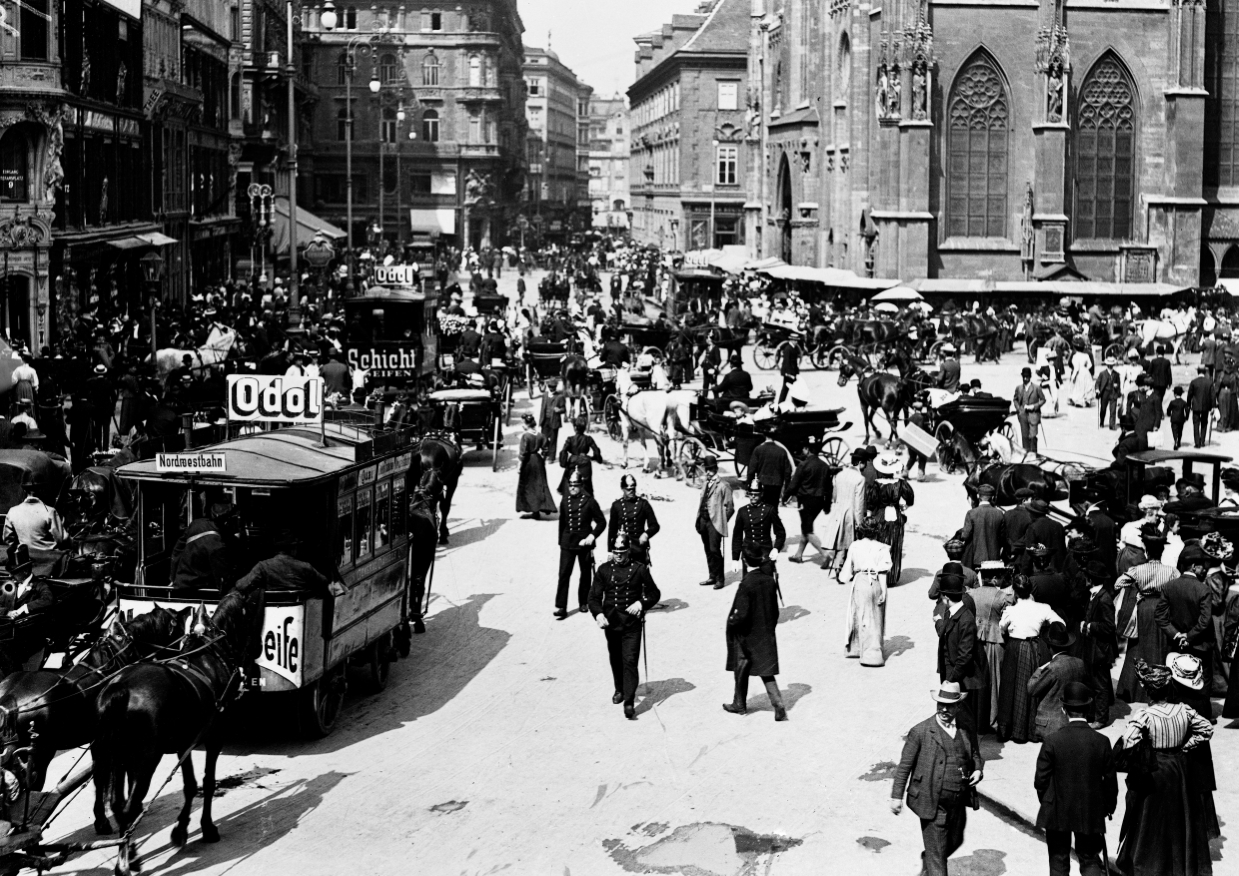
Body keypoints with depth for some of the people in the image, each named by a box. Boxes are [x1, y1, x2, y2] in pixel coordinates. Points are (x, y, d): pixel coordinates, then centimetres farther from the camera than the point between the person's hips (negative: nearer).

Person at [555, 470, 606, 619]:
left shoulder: (589, 501, -6)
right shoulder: (565, 502, 4)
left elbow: (601, 522, -2)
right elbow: (562, 523, 13)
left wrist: (592, 536, -13)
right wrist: (561, 542, 14)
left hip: (584, 543, -2)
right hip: (567, 544, 2)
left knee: (585, 574, 11)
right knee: (563, 574, -6)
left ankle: (583, 602, 27)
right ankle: (560, 607, -7)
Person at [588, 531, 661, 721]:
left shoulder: (640, 569, -2)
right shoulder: (604, 570, 2)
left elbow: (654, 593, 5)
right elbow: (594, 596, 0)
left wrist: (641, 603, -14)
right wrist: (598, 614, -18)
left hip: (632, 623, -3)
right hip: (611, 622, 3)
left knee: (630, 661, -11)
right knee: (615, 659, 17)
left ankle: (629, 703, -13)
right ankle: (620, 690, 42)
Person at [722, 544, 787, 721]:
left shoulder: (746, 584, -24)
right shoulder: (770, 581, -6)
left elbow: (742, 615, -24)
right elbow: (775, 610, 4)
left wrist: (731, 621, -5)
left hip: (747, 636, -5)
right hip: (766, 635, 5)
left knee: (741, 671, 15)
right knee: (767, 672, 10)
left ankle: (740, 705, 29)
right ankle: (779, 706, -3)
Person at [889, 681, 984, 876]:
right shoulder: (921, 731, -9)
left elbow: (975, 755, 19)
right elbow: (904, 766, -4)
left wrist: (978, 770, -3)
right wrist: (896, 796, -7)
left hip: (958, 804, 5)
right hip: (933, 805, -5)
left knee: (955, 842, 23)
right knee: (936, 854, -1)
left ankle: (927, 860, 51)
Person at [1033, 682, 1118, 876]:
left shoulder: (1052, 741, -16)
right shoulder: (1102, 742, -11)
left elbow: (1040, 780, -9)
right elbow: (1110, 781, -3)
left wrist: (1046, 802, 10)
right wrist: (1109, 807, 15)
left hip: (1057, 812, -1)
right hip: (1091, 814, 1)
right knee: (1090, 860, 13)